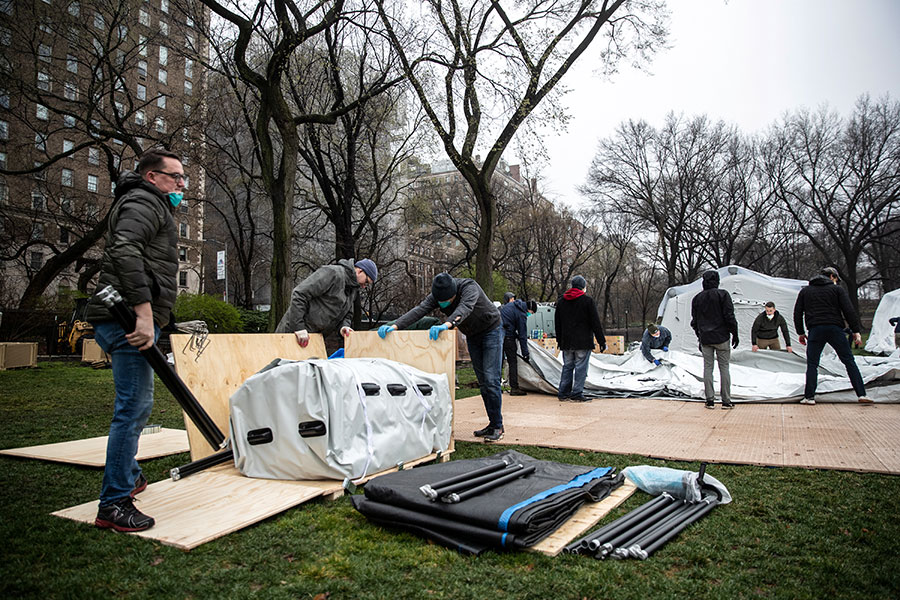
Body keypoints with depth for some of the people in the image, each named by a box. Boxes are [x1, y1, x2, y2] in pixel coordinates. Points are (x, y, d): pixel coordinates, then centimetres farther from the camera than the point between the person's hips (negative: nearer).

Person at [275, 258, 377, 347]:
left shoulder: (353, 291, 15)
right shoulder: (333, 273, -15)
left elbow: (347, 315, 21)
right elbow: (299, 294, -21)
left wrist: (344, 326, -5)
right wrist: (299, 327, -24)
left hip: (314, 334, 9)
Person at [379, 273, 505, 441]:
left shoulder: (469, 287, -33)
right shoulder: (436, 296, -17)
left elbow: (465, 308, -51)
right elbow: (419, 311, -28)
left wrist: (447, 324, -69)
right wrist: (394, 326, -43)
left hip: (492, 330, -6)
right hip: (472, 336, 6)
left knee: (490, 379, -13)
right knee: (482, 381, 7)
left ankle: (498, 427, -5)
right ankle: (492, 424, 15)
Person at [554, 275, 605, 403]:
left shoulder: (561, 301, 11)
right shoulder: (587, 300, -6)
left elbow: (557, 324, 17)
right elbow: (596, 323, -6)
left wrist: (559, 340, 23)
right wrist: (602, 341, -2)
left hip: (566, 342, 5)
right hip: (583, 342, -5)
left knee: (567, 366, 11)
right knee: (581, 368, -2)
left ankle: (563, 393, 12)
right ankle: (577, 394, -3)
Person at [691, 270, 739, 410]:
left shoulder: (697, 298, 6)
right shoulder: (723, 295, -6)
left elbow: (694, 321, 10)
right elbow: (729, 316, -8)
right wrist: (735, 334, 1)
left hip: (705, 339, 3)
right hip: (721, 338, -3)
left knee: (707, 367, 6)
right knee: (724, 367, 2)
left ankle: (710, 400, 5)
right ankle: (726, 401, 5)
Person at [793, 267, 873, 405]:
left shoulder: (805, 291, 15)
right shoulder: (837, 289, 7)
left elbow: (797, 313, 12)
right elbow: (849, 311, 0)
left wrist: (800, 332, 17)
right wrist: (856, 331, 3)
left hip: (815, 331, 1)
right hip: (835, 329, -1)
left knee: (812, 364, 4)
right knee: (849, 361, 7)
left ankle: (809, 397, -1)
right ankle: (861, 395, 6)